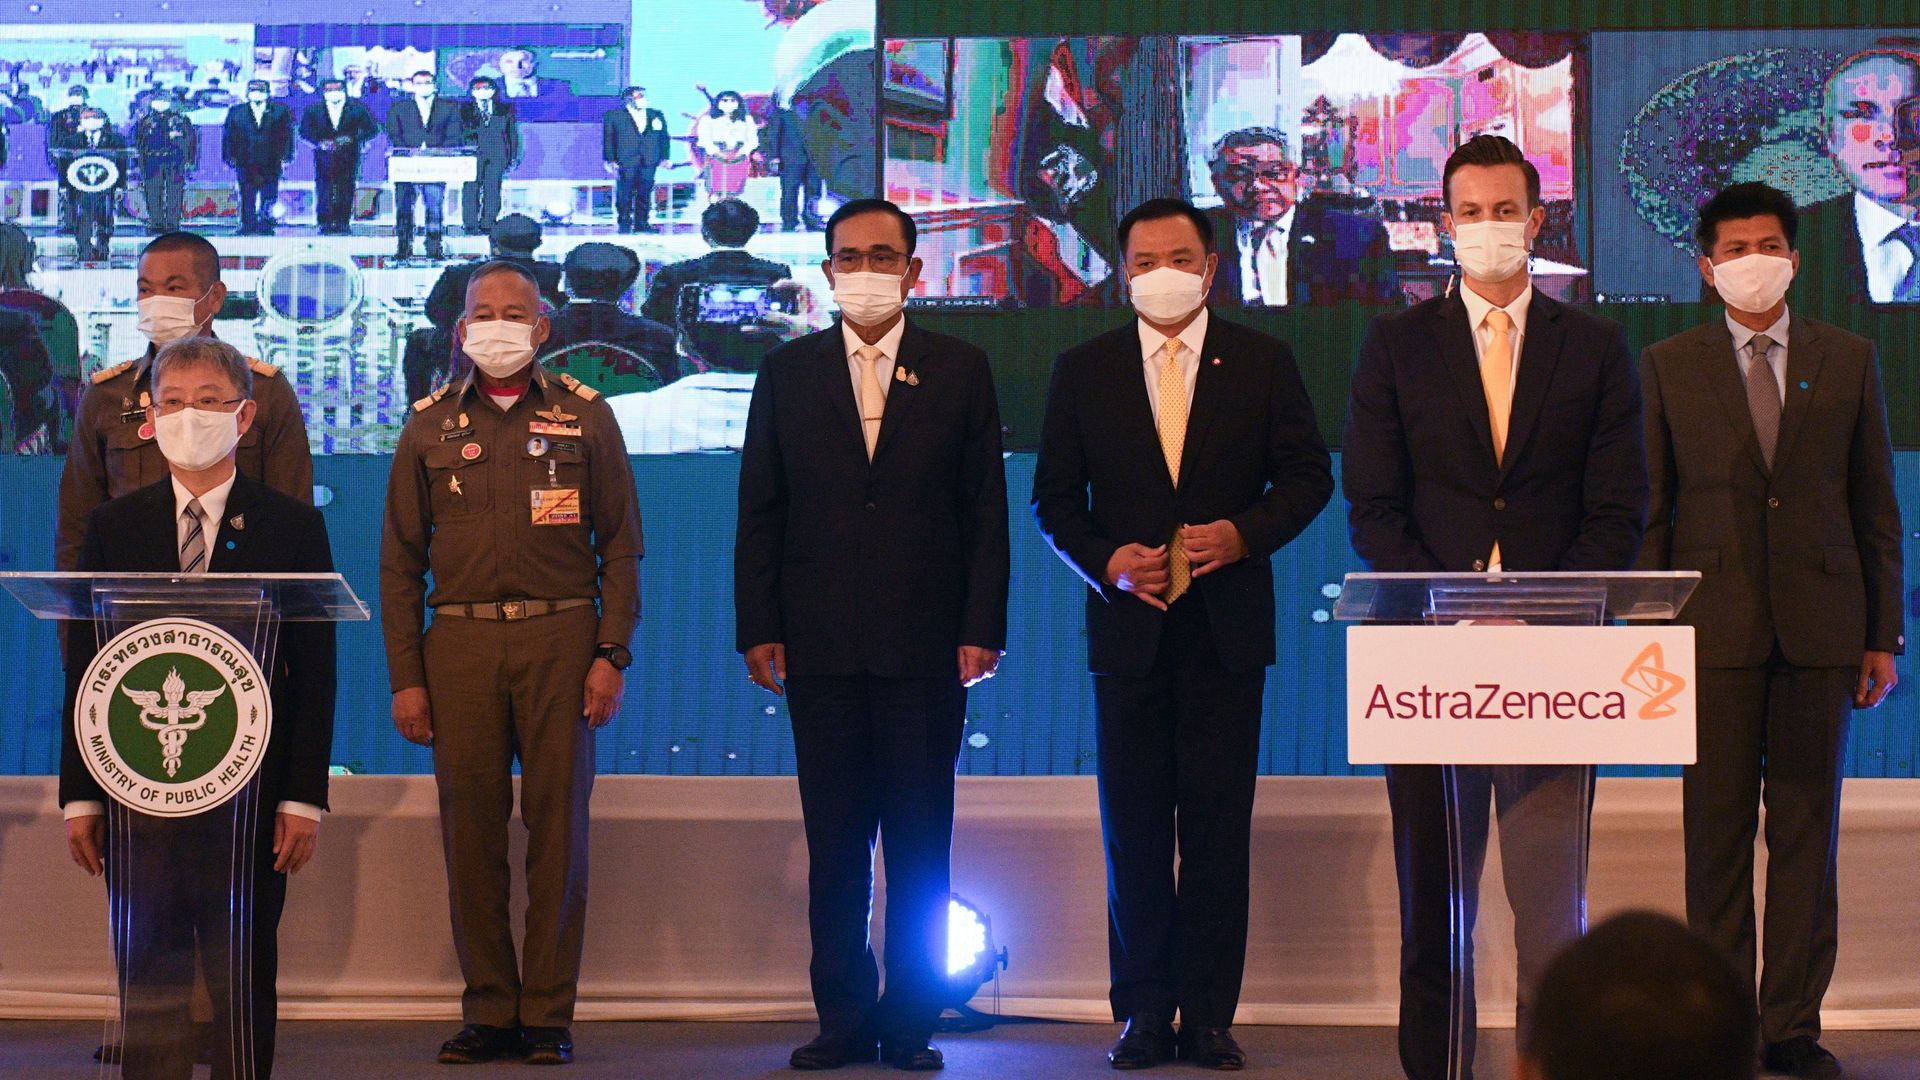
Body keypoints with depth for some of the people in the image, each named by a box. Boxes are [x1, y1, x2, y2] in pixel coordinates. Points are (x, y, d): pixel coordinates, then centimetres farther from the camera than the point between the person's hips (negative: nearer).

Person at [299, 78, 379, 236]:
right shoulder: (313, 110, 6)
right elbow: (304, 132, 4)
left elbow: (372, 129, 2)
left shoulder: (357, 109, 3)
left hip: (349, 157, 0)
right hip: (324, 155, 0)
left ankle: (343, 223, 3)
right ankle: (325, 224, 1)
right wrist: (320, 143, -15)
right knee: (324, 190, -6)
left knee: (346, 190, -4)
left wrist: (353, 138, -14)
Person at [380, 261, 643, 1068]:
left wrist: (612, 654, -3)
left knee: (558, 827, -2)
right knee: (470, 827, 0)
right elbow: (401, 561, 12)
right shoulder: (431, 426, 12)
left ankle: (549, 1015, 4)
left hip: (559, 638, -1)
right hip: (460, 642, 1)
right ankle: (489, 1010, 8)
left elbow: (619, 545, 7)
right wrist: (405, 678, 4)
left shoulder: (584, 417, 8)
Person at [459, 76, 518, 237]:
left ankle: (488, 224, -3)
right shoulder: (465, 110, 11)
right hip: (472, 154, -1)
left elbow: (512, 134, 15)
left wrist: (514, 158, 9)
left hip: (497, 156, 1)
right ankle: (470, 225, -8)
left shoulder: (505, 110, 14)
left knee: (492, 189, -5)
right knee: (471, 189, -8)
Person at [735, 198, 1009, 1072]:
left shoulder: (960, 371, 7)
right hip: (821, 645, 1)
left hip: (925, 646, -1)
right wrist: (758, 629, 0)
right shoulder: (787, 373, 10)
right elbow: (760, 511, 8)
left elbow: (985, 510, 4)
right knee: (834, 845, 4)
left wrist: (982, 630, -4)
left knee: (921, 845, 2)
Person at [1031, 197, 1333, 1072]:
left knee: (1219, 823, 0)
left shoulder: (1262, 363, 6)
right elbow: (1055, 497, 8)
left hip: (1226, 628, -1)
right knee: (1133, 827, 3)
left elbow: (1307, 475, 6)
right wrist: (1105, 559, -9)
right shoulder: (1082, 371, 7)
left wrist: (1245, 533, -11)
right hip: (1127, 623, 1)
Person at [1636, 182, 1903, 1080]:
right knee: (1716, 829, 1)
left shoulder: (1848, 360, 9)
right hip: (1714, 626, -1)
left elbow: (1877, 507, 9)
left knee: (1807, 830, 2)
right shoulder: (1667, 366, 7)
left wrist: (1884, 635, 4)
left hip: (1819, 625, 1)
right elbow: (1650, 510, 6)